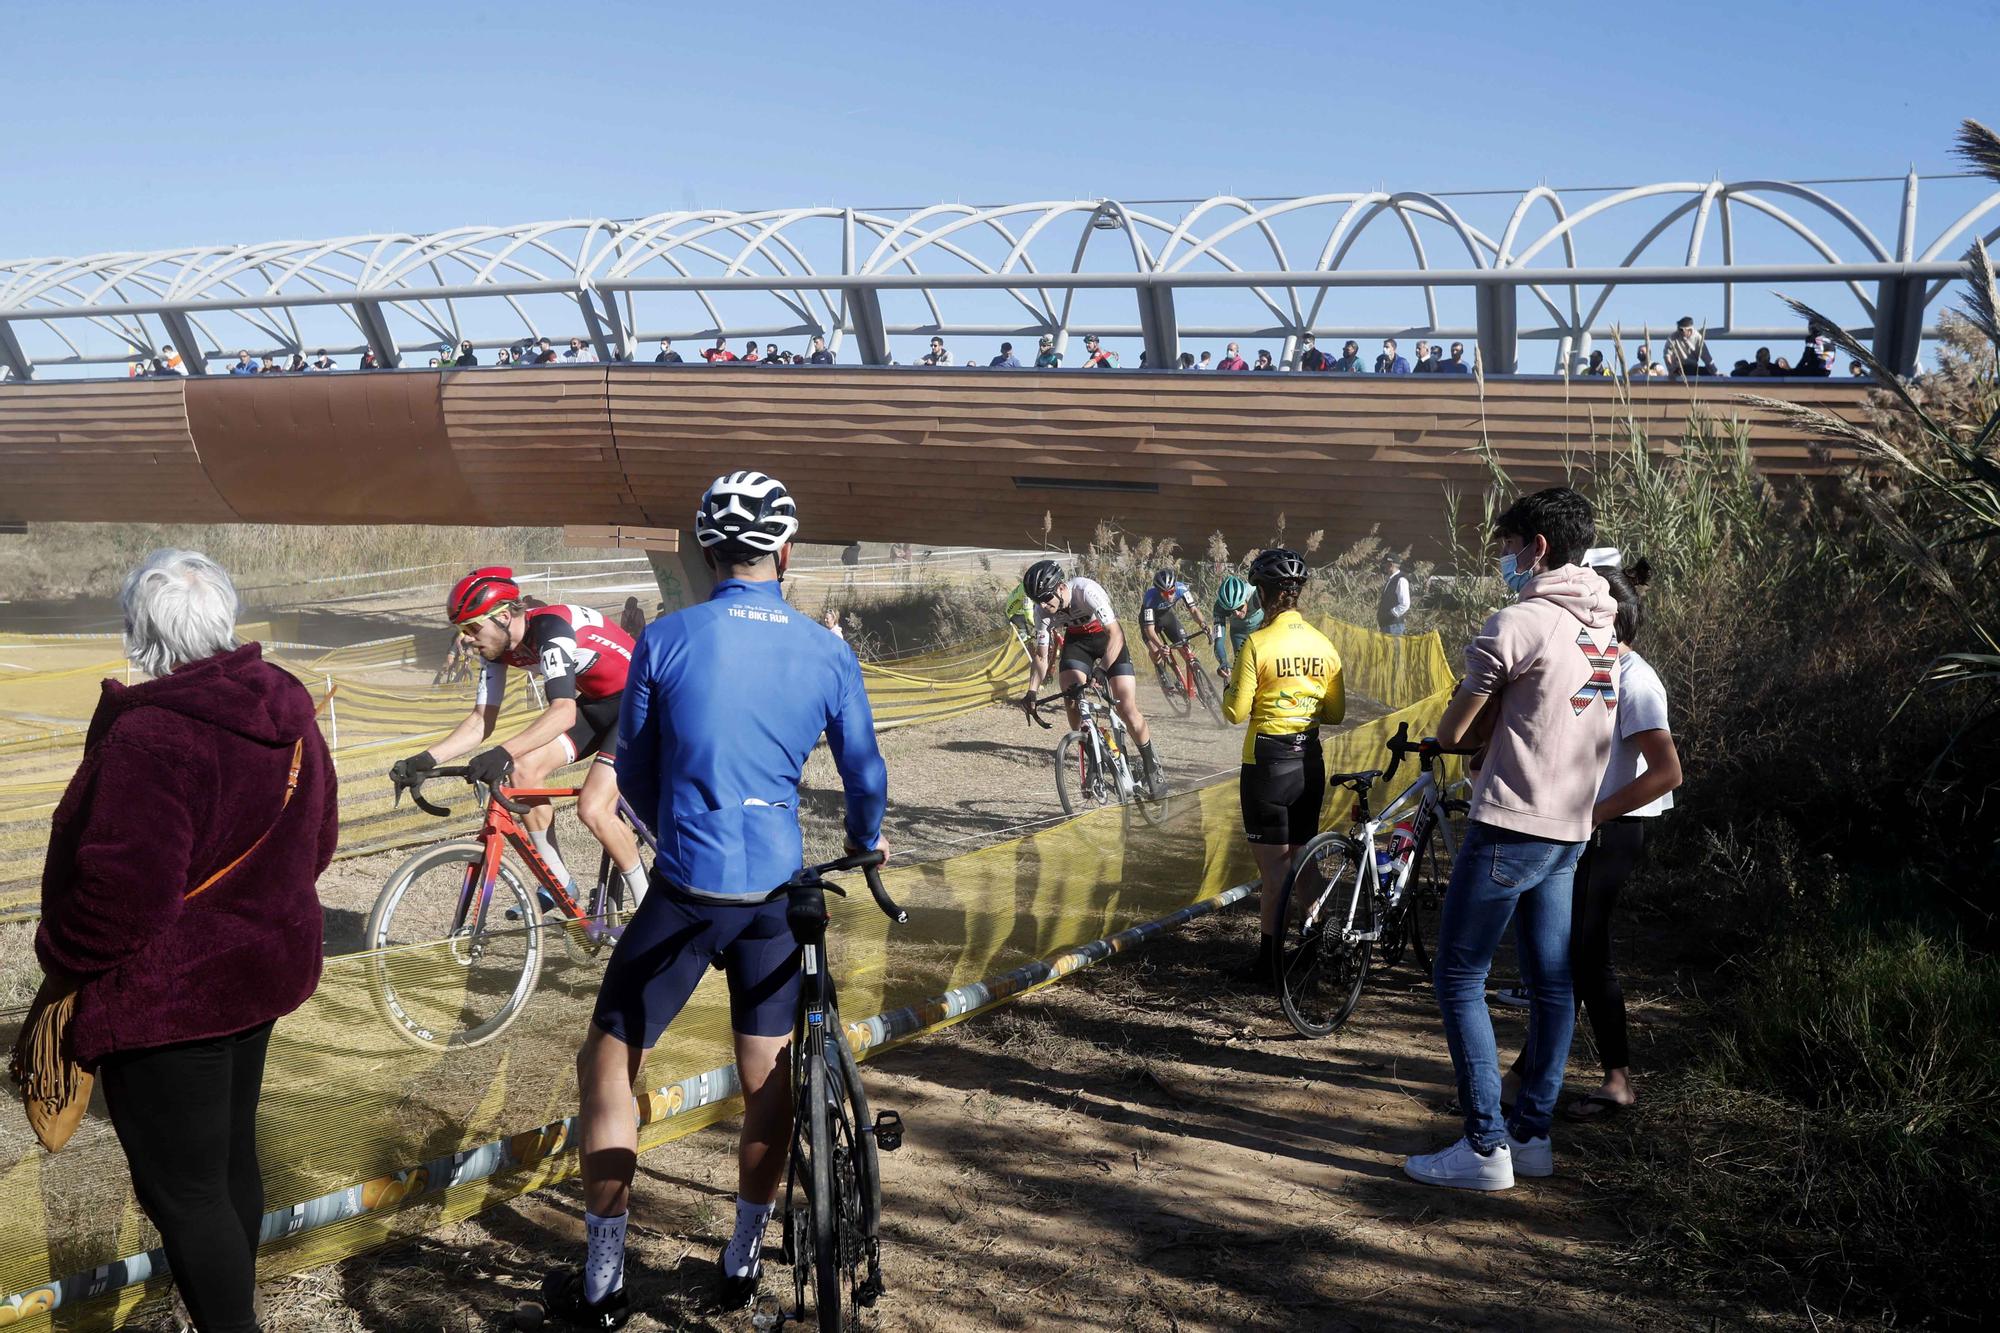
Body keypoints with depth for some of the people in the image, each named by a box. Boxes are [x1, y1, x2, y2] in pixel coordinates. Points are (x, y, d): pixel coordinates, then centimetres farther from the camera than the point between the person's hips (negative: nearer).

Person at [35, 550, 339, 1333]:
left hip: (167, 998, -9)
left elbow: (123, 888, -28)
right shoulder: (287, 713, 1)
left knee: (182, 1193, 3)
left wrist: (61, 955, -11)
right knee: (230, 1157, 22)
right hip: (262, 970, 9)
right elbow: (316, 842, 12)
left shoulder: (150, 735, -26)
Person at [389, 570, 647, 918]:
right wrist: (425, 759, -13)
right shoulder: (499, 647, -4)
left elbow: (563, 712, -41)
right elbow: (481, 721, -1)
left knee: (592, 809, -20)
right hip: (596, 703, 8)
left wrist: (504, 753, -52)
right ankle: (560, 886, 2)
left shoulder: (550, 627, -30)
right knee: (524, 770, -10)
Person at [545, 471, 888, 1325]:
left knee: (607, 1067, 11)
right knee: (768, 1080, 17)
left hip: (686, 892, -2)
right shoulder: (828, 654, -1)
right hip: (776, 894, 3)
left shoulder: (666, 640, -6)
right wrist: (867, 841, 32)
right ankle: (743, 1262, 30)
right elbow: (865, 776, 10)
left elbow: (634, 775, 5)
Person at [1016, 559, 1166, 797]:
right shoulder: (1042, 611, -20)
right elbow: (1041, 655, -10)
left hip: (1107, 636, -4)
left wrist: (1101, 670, -49)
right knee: (1072, 701, -18)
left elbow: (1116, 634, -38)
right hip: (1076, 639, 4)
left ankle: (1152, 766, 8)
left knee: (1127, 709, -11)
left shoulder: (1086, 590, -36)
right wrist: (1031, 692, -23)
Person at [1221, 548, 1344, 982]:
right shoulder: (1323, 645, 4)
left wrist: (1228, 687, 7)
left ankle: (1270, 960, 2)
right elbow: (1337, 712, 8)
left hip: (1267, 763, -5)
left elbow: (1236, 712, -13)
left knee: (1273, 868, -1)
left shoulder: (1258, 644, -13)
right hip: (1310, 762, 5)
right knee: (1299, 862, 14)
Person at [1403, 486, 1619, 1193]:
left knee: (1459, 980, -1)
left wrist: (1449, 735, 10)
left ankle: (1487, 1146, -1)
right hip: (1571, 830, 9)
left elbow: (1452, 730, -9)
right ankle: (1533, 1134, 20)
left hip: (1509, 828, -8)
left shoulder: (1518, 622, -15)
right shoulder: (1606, 627, 11)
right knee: (1552, 985, 12)